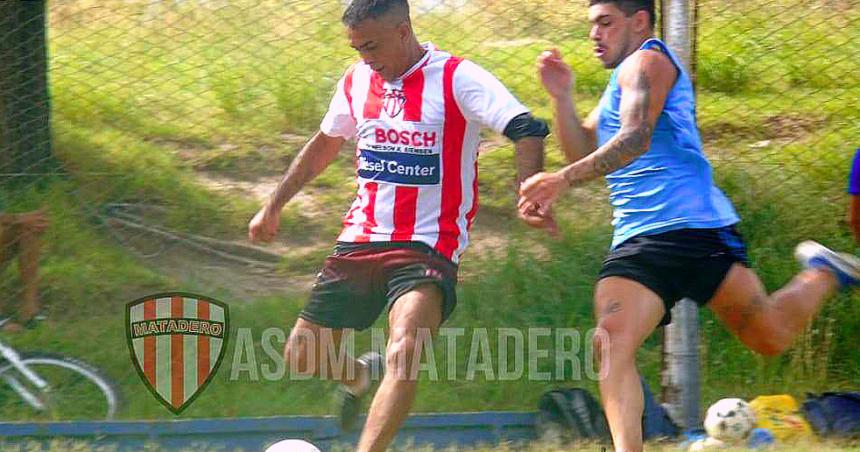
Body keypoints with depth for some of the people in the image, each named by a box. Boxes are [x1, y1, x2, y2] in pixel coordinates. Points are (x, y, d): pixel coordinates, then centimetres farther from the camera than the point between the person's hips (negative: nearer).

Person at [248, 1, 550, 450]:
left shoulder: (456, 78, -11)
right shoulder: (356, 81, 8)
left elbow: (527, 129, -21)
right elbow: (325, 143, 25)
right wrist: (274, 206, 25)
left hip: (427, 248, -6)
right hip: (359, 240, 6)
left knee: (404, 350, -30)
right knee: (302, 357, 7)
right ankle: (360, 374, 40)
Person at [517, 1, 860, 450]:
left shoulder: (647, 61, -4)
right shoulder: (620, 80, 26)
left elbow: (635, 139, -20)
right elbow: (584, 152, 25)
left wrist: (562, 179, -30)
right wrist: (561, 96, 10)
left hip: (693, 225, -8)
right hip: (636, 241, 8)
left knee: (772, 337, 2)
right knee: (612, 344, -18)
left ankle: (822, 276, 31)